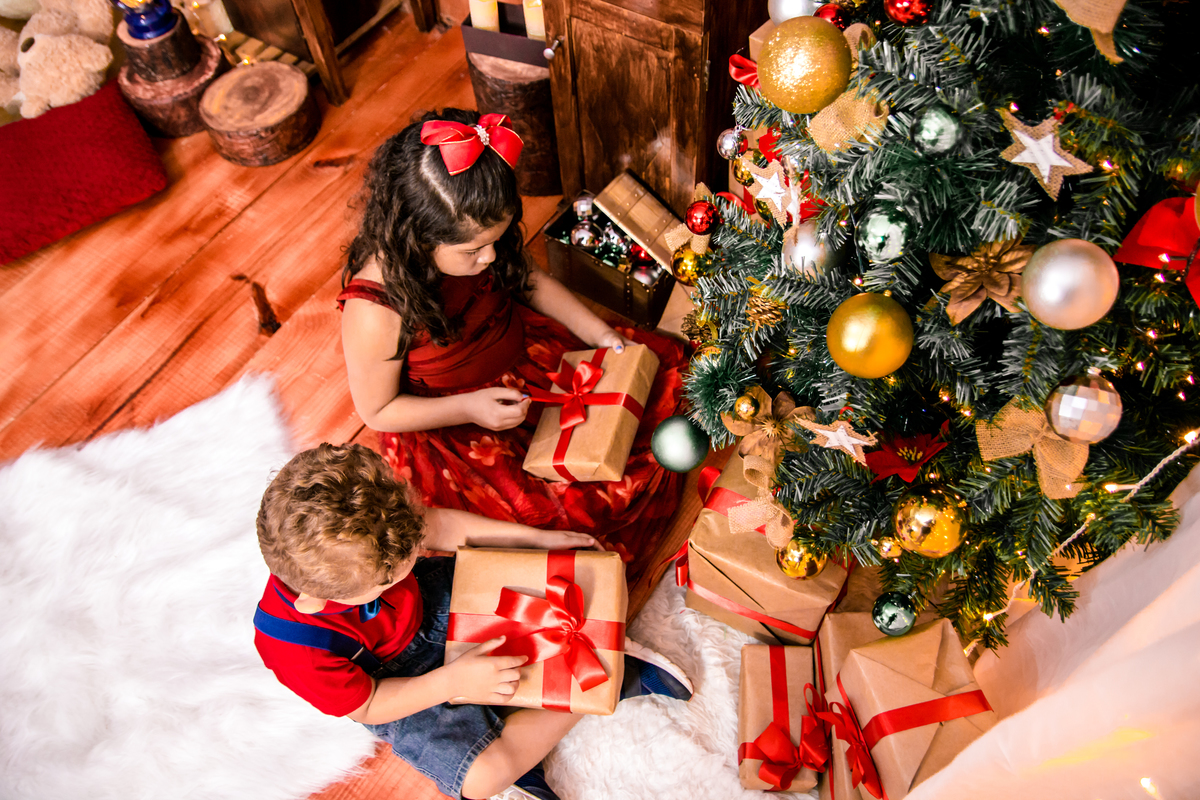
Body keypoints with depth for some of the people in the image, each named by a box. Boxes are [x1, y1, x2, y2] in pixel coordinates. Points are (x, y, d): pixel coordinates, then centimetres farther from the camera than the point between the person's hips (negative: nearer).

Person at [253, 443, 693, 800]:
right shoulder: (297, 647, -36)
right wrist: (452, 683, -32)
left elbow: (440, 525, -11)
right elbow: (364, 706, -21)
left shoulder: (357, 530, -28)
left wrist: (539, 538, -11)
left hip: (431, 598, 5)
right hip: (394, 688, -4)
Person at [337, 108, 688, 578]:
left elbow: (526, 280, 5)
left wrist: (598, 332, -7)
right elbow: (377, 411, -16)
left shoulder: (472, 241, -17)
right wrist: (469, 408, -27)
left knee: (665, 362, 1)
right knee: (574, 507, -22)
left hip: (521, 352, 6)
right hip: (448, 426, -6)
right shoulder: (374, 312, -32)